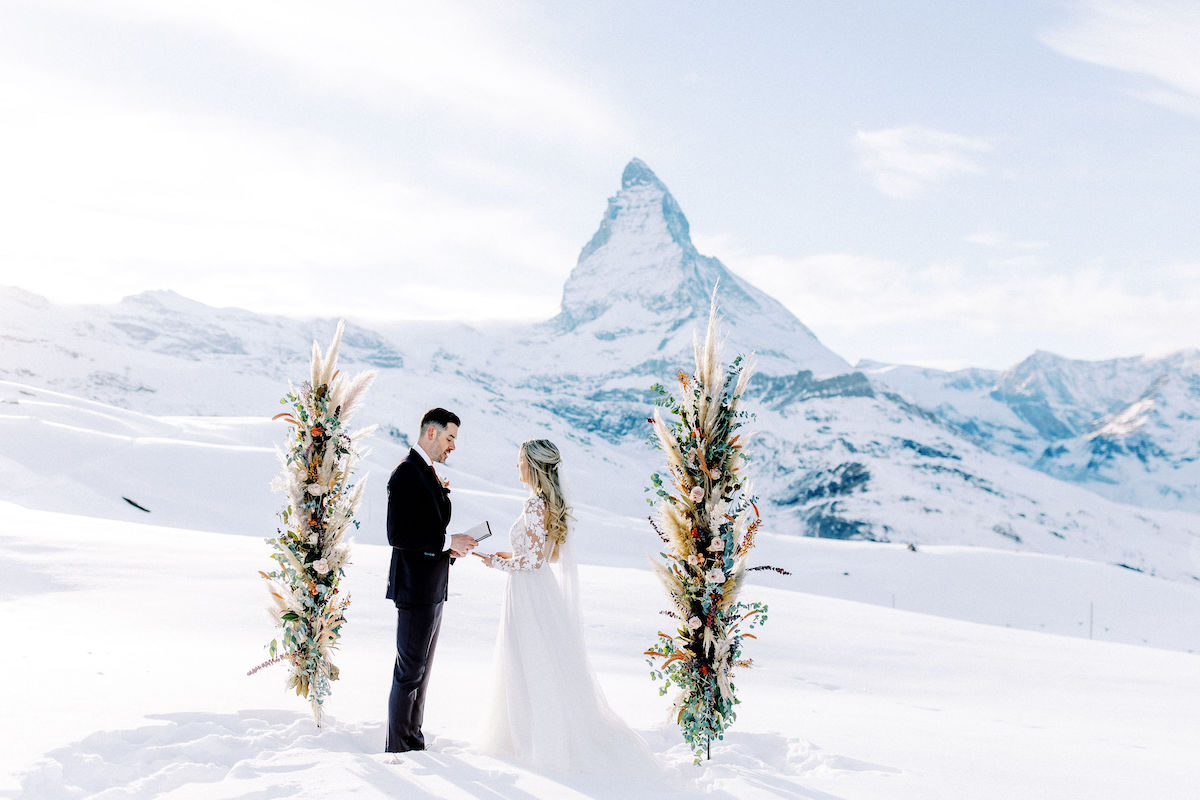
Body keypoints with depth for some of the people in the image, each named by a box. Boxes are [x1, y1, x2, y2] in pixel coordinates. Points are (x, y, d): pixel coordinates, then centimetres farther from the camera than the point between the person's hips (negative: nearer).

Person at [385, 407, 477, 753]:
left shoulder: (428, 473, 15)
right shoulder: (406, 473, -15)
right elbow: (398, 535, -22)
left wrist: (451, 547, 5)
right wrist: (447, 542, -18)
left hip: (432, 589, 10)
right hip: (415, 589, -10)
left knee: (421, 669, 15)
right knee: (409, 670, -4)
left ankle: (413, 742, 24)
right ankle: (399, 748, 4)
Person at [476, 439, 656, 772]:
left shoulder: (535, 504, -20)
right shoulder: (554, 503, 8)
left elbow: (534, 560, -22)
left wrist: (498, 563, -8)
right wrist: (510, 557, 16)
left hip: (529, 593, -9)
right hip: (541, 592, 9)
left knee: (532, 672, 2)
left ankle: (541, 743, 11)